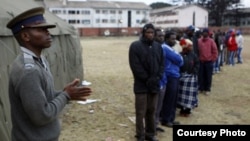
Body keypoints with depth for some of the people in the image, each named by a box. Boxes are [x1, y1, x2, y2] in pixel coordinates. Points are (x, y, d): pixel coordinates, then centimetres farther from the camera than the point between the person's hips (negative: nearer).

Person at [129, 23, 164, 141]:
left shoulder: (158, 46, 10)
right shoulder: (135, 46, -6)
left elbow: (162, 63, 9)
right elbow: (135, 66, -12)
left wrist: (157, 78, -6)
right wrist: (147, 79, -14)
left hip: (154, 84, 5)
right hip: (141, 85, -4)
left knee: (152, 111, 14)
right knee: (141, 112, 2)